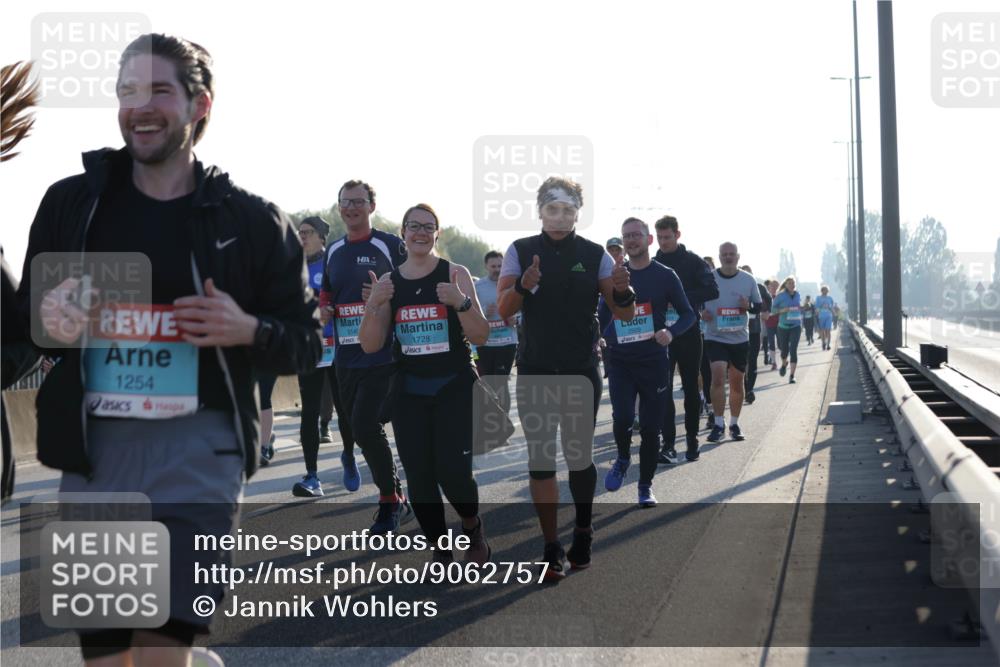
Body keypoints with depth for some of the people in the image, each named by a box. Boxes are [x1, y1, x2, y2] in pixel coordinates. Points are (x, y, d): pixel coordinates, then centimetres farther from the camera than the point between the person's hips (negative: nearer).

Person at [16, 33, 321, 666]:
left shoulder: (251, 220, 3)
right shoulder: (70, 202, 8)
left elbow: (305, 342, 8)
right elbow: (18, 321, 16)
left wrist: (248, 330, -13)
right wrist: (46, 321, -8)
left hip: (198, 448, -2)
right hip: (93, 450, 3)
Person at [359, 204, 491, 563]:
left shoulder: (455, 274, -3)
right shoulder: (388, 282, 5)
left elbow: (481, 337, -7)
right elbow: (370, 345, 1)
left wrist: (461, 302, -25)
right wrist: (373, 305, -15)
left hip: (455, 386, -3)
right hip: (410, 391, 3)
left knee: (454, 472, -12)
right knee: (419, 477, 2)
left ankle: (473, 526, 18)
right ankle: (440, 548, 20)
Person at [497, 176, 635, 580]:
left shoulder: (594, 255, 1)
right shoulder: (520, 252, 0)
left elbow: (625, 315, -1)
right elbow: (503, 311, -8)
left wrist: (621, 292, -24)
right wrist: (523, 286, -29)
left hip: (581, 372, 0)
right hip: (535, 372, 0)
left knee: (580, 456, 5)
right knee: (540, 459, -1)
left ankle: (583, 534, 25)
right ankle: (552, 548, 5)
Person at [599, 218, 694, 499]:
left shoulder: (665, 275, -1)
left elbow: (688, 314, 1)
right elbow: (603, 315, 15)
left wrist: (670, 331, -19)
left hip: (653, 361, -1)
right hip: (619, 360, 1)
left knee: (650, 428, 2)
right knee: (622, 417, -17)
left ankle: (646, 486, 19)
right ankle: (623, 458, 15)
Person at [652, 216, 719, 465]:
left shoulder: (693, 262, -1)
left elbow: (712, 290, -11)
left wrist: (681, 297, -20)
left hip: (688, 333, -1)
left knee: (691, 386, 8)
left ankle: (692, 438, 21)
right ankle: (668, 445, -8)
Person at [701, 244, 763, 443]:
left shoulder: (748, 280, 3)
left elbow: (760, 306, 9)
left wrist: (749, 306, -13)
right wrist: (700, 313, -11)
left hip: (740, 338, 2)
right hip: (715, 337, -2)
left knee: (737, 382, 9)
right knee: (718, 376, -18)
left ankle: (734, 424, 22)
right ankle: (718, 424, -12)